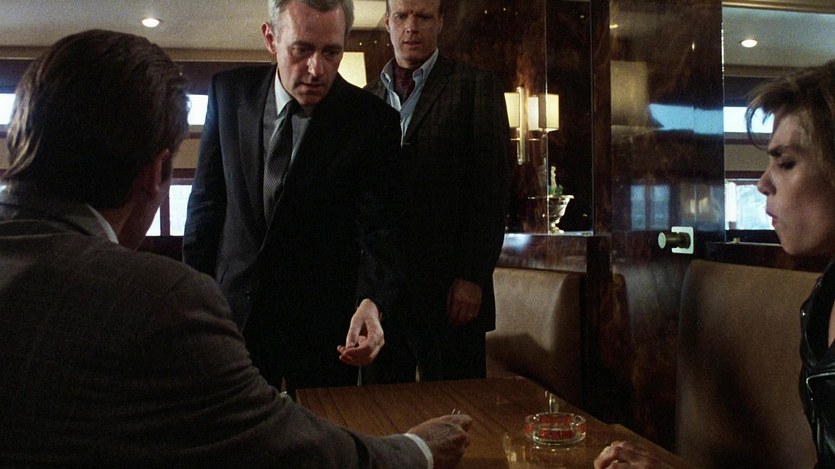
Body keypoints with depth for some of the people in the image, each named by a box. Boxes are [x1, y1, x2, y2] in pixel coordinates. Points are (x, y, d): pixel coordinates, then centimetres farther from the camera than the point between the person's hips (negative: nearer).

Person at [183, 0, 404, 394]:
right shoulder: (230, 91, -3)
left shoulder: (373, 121, -12)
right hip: (235, 310, 2)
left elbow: (380, 229, -14)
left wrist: (372, 302, -33)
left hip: (325, 325, -2)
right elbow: (207, 198, 5)